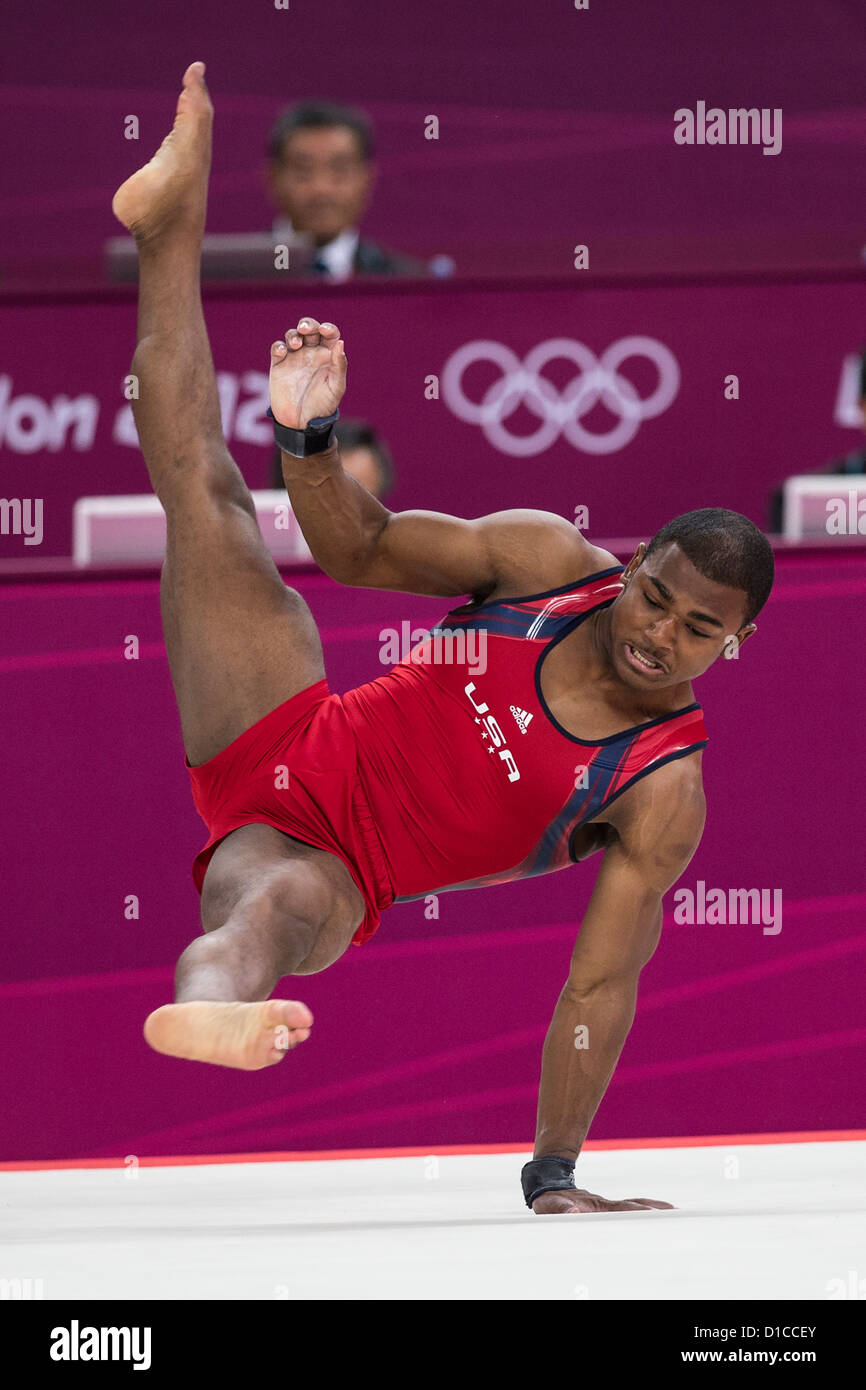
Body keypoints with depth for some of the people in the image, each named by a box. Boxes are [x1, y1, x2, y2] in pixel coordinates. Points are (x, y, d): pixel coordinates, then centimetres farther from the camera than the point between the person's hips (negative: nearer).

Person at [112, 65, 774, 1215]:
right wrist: (314, 436, -17)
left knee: (277, 907, -44)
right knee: (203, 489, -3)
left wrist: (554, 1181, -20)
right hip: (287, 744, 5)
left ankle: (214, 1000, -79)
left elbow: (602, 986, -14)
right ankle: (174, 225, -16)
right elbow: (361, 547, 4)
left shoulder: (664, 794, -15)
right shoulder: (549, 558, -5)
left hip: (333, 872, -5)